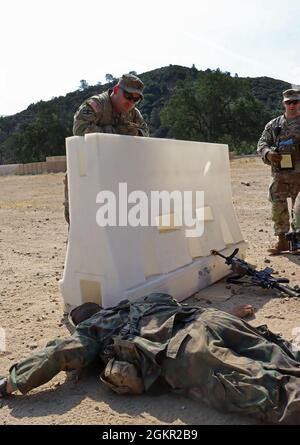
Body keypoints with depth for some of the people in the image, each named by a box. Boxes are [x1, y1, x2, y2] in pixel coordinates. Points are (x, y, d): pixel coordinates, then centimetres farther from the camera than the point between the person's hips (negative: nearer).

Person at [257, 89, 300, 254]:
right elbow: (262, 143, 7)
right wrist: (268, 154, -14)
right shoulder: (273, 125, 12)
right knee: (278, 208, 3)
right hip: (279, 174, 2)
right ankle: (282, 240, 13)